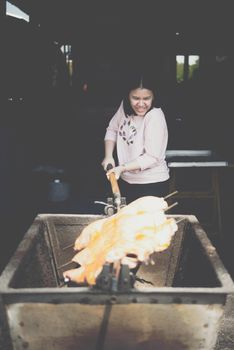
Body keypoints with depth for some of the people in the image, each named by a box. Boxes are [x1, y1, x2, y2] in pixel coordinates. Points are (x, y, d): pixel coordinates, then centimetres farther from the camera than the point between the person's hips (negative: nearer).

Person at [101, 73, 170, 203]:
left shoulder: (155, 117, -23)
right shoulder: (125, 106, -5)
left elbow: (152, 157, -23)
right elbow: (112, 129, 8)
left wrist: (122, 168, -27)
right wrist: (108, 156, -4)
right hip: (125, 180, 6)